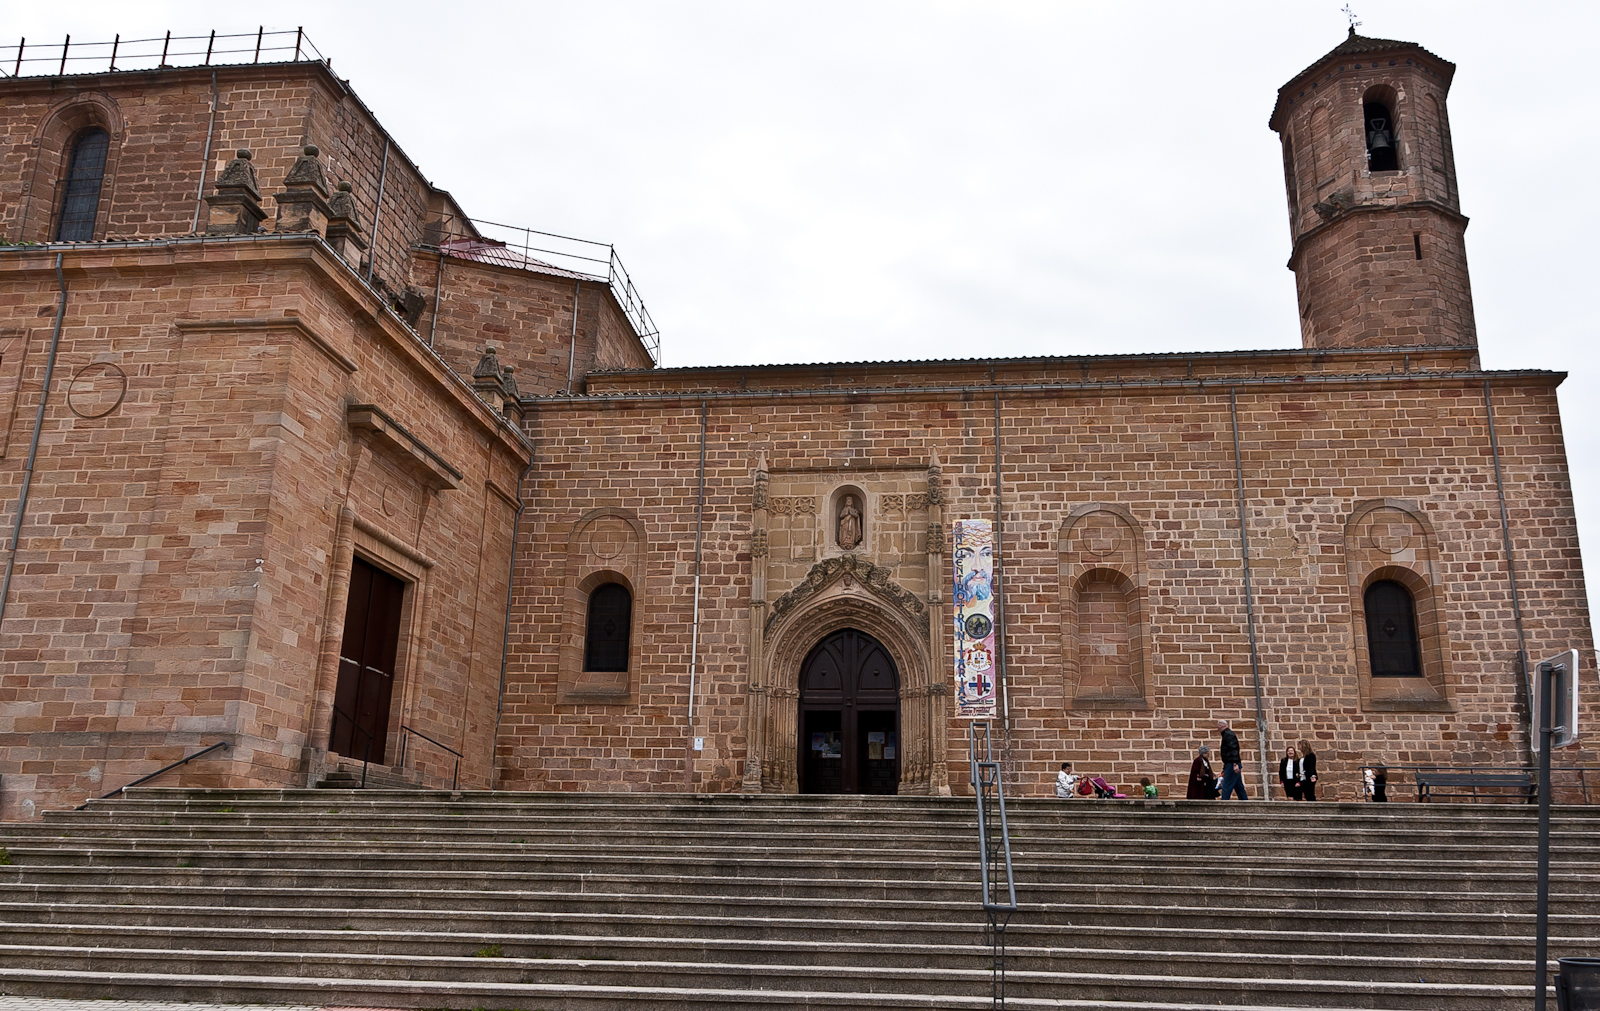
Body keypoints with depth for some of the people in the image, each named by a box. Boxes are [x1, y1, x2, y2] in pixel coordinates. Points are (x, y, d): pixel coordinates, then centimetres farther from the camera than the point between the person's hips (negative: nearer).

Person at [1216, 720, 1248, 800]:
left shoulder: (1228, 735, -11)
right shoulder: (1227, 734, 21)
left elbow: (1233, 749, -21)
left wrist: (1235, 764, -29)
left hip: (1231, 765, -11)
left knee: (1226, 787, -12)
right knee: (1239, 787, 11)